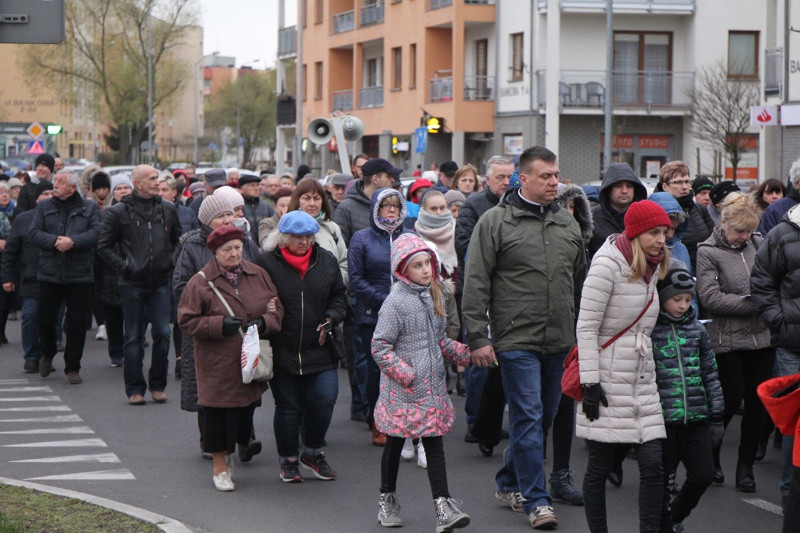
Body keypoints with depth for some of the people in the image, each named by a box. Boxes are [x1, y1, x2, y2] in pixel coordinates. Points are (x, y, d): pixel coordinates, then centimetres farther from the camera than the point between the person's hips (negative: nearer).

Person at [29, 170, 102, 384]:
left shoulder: (90, 208, 5)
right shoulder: (44, 207, 9)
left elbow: (96, 233, -8)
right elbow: (34, 233, -2)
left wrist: (73, 241, -22)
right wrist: (55, 241, -18)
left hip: (79, 276, -1)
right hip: (49, 274, 1)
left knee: (77, 323, 1)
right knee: (44, 319, 4)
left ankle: (72, 368, 13)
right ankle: (47, 355, 32)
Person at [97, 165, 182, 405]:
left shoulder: (168, 209, 7)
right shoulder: (120, 212, -3)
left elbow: (178, 240, 19)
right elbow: (104, 246, 1)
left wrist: (171, 263, 8)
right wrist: (122, 266, -6)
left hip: (160, 283, 2)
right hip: (132, 284, -2)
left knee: (162, 333, -3)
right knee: (134, 337, 2)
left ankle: (158, 385, 10)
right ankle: (135, 389, 8)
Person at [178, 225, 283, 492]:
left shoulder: (258, 275, 6)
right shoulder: (200, 282, -7)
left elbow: (277, 308, 11)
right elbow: (187, 320, -8)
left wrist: (264, 323, -10)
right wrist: (220, 325, -19)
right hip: (217, 362, -4)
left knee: (246, 408, 9)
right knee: (219, 412, -1)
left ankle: (229, 451, 35)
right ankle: (220, 467, 13)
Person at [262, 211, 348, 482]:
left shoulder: (326, 261, 4)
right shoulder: (268, 263, -8)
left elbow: (339, 296, 16)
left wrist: (330, 319, 1)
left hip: (318, 348, 3)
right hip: (281, 350, -3)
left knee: (324, 399, -6)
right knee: (287, 406, 6)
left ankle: (313, 452, 17)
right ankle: (289, 459, 23)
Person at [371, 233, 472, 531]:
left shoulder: (434, 296, 9)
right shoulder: (396, 302, -12)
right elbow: (380, 346, -13)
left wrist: (462, 353, 5)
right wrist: (404, 373, -20)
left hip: (432, 386, 5)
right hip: (402, 389, -5)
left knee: (434, 442, 0)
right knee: (395, 442, 9)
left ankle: (443, 505, -6)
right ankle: (387, 499, 27)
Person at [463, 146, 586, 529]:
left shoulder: (567, 223, 12)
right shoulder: (495, 221, -5)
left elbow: (581, 280, 21)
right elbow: (475, 284, -6)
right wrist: (477, 338, -10)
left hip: (559, 341, 6)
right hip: (516, 339, -6)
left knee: (544, 416, 13)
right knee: (528, 418, -7)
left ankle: (509, 483, 29)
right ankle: (536, 501, -3)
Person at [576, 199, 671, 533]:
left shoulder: (653, 268, 12)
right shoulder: (609, 264, -12)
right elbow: (586, 326, -13)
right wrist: (590, 383, -16)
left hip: (641, 379, 7)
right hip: (608, 380, -7)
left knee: (653, 465, -3)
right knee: (600, 467, 2)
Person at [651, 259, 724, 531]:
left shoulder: (697, 330, 9)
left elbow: (710, 374, 14)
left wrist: (716, 416, 12)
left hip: (696, 419, 4)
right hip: (662, 419, -4)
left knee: (702, 475, 4)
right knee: (663, 481, 4)